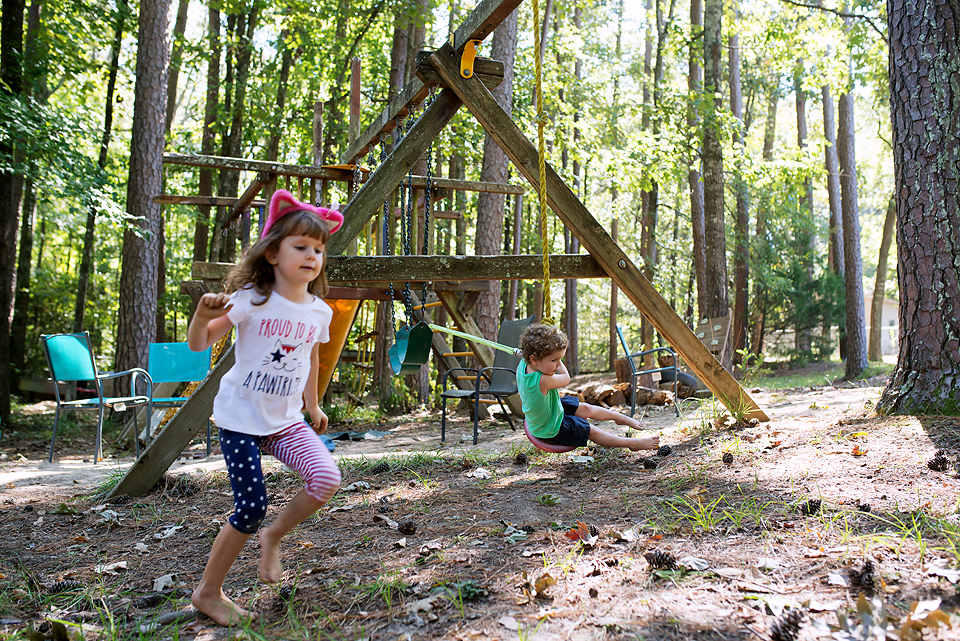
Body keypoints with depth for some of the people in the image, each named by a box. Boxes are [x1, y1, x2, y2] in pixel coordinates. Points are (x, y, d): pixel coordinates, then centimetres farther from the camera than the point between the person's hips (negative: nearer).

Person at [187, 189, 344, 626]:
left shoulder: (319, 312, 2)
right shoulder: (251, 300, -12)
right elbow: (199, 344, -13)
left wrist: (312, 406, 25)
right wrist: (203, 315, -33)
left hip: (286, 420, 5)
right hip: (241, 417, -4)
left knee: (326, 479, -17)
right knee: (251, 508, -6)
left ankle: (272, 537, 11)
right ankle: (207, 592, 18)